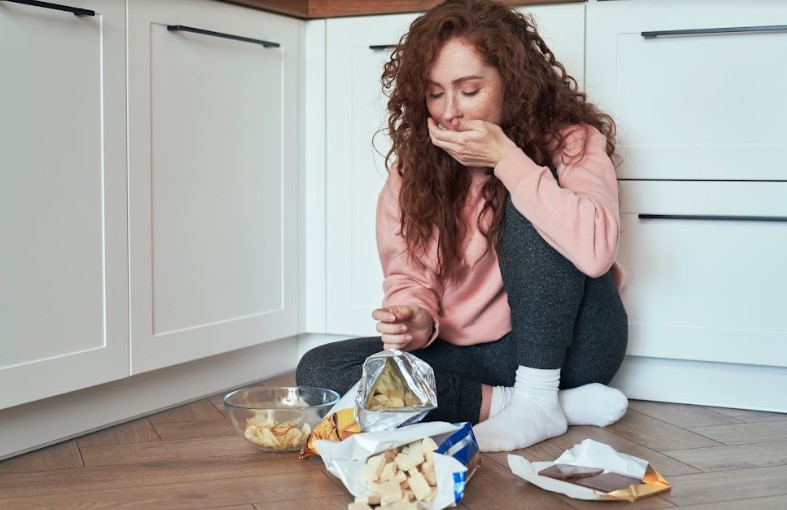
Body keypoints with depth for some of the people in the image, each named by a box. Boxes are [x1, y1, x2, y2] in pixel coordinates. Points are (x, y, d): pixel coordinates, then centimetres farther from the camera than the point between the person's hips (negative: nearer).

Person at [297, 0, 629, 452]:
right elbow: (408, 278, 2)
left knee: (528, 204, -27)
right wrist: (417, 317, -22)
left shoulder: (569, 142, -13)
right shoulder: (415, 163, -1)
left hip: (568, 345, -4)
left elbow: (595, 250, -33)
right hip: (472, 355, 5)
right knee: (320, 371, -18)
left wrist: (505, 158, -29)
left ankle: (539, 400, -20)